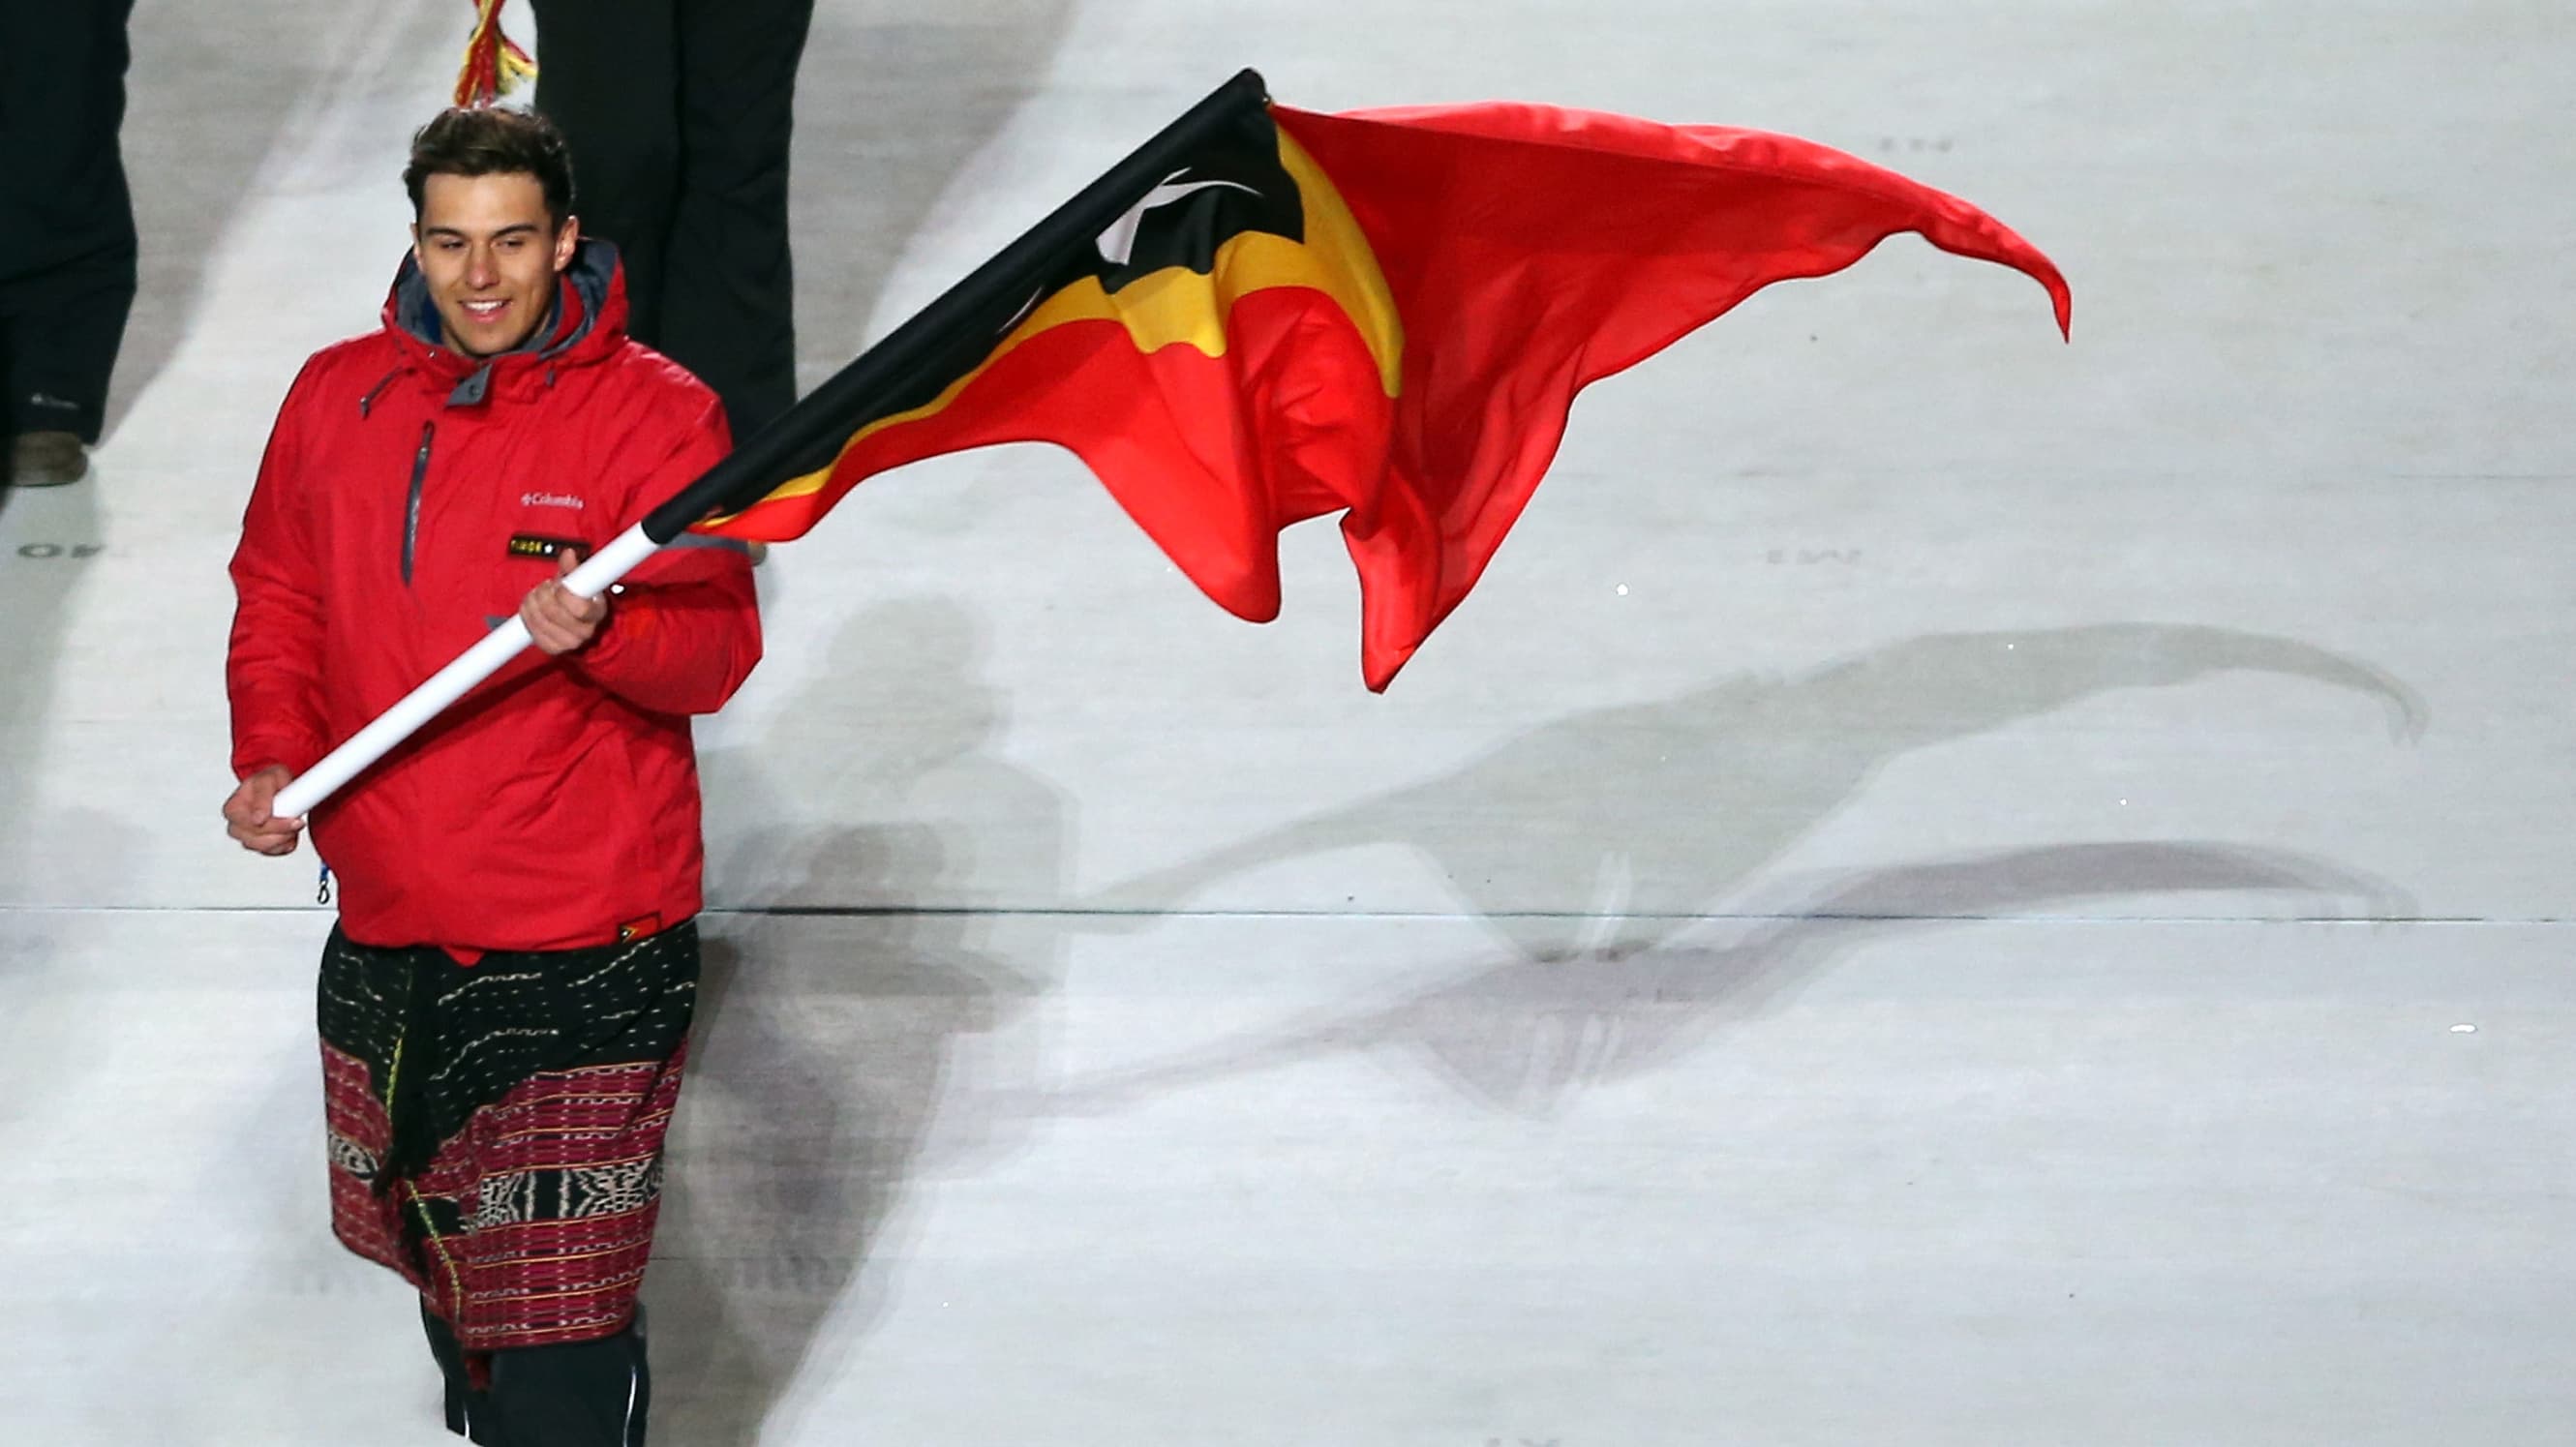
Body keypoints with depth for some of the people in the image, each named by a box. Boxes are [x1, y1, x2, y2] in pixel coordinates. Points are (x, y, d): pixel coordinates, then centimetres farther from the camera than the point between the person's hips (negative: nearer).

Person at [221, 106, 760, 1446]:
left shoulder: (653, 415, -10)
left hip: (584, 956, -6)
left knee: (557, 1307, -8)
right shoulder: (338, 396, 5)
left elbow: (716, 651, -16)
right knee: (438, 1263, 21)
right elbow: (280, 601, 16)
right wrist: (272, 756, -1)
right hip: (389, 940, 6)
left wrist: (599, 630, -37)